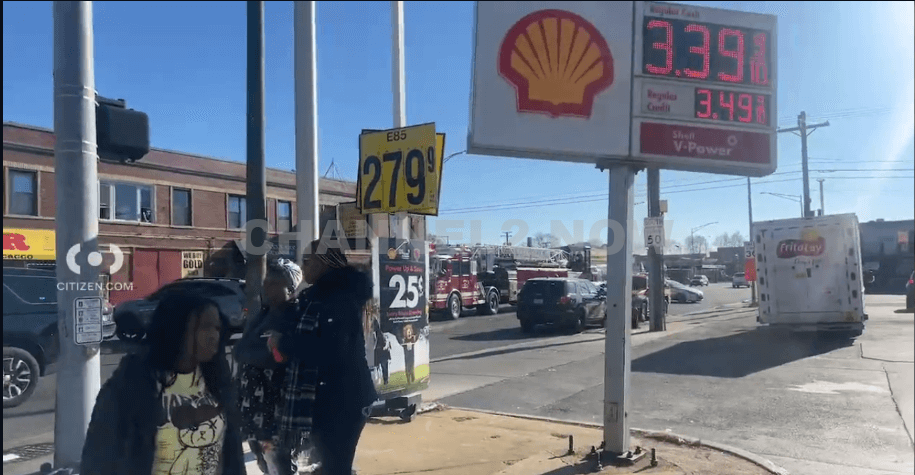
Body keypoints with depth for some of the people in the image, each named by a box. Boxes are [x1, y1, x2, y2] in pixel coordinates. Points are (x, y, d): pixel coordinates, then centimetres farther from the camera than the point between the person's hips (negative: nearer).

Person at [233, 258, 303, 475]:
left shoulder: (293, 319, -13)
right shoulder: (264, 315, 16)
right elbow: (240, 351, 14)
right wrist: (254, 352, -2)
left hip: (275, 414, -9)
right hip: (254, 412, 9)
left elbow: (270, 356, -21)